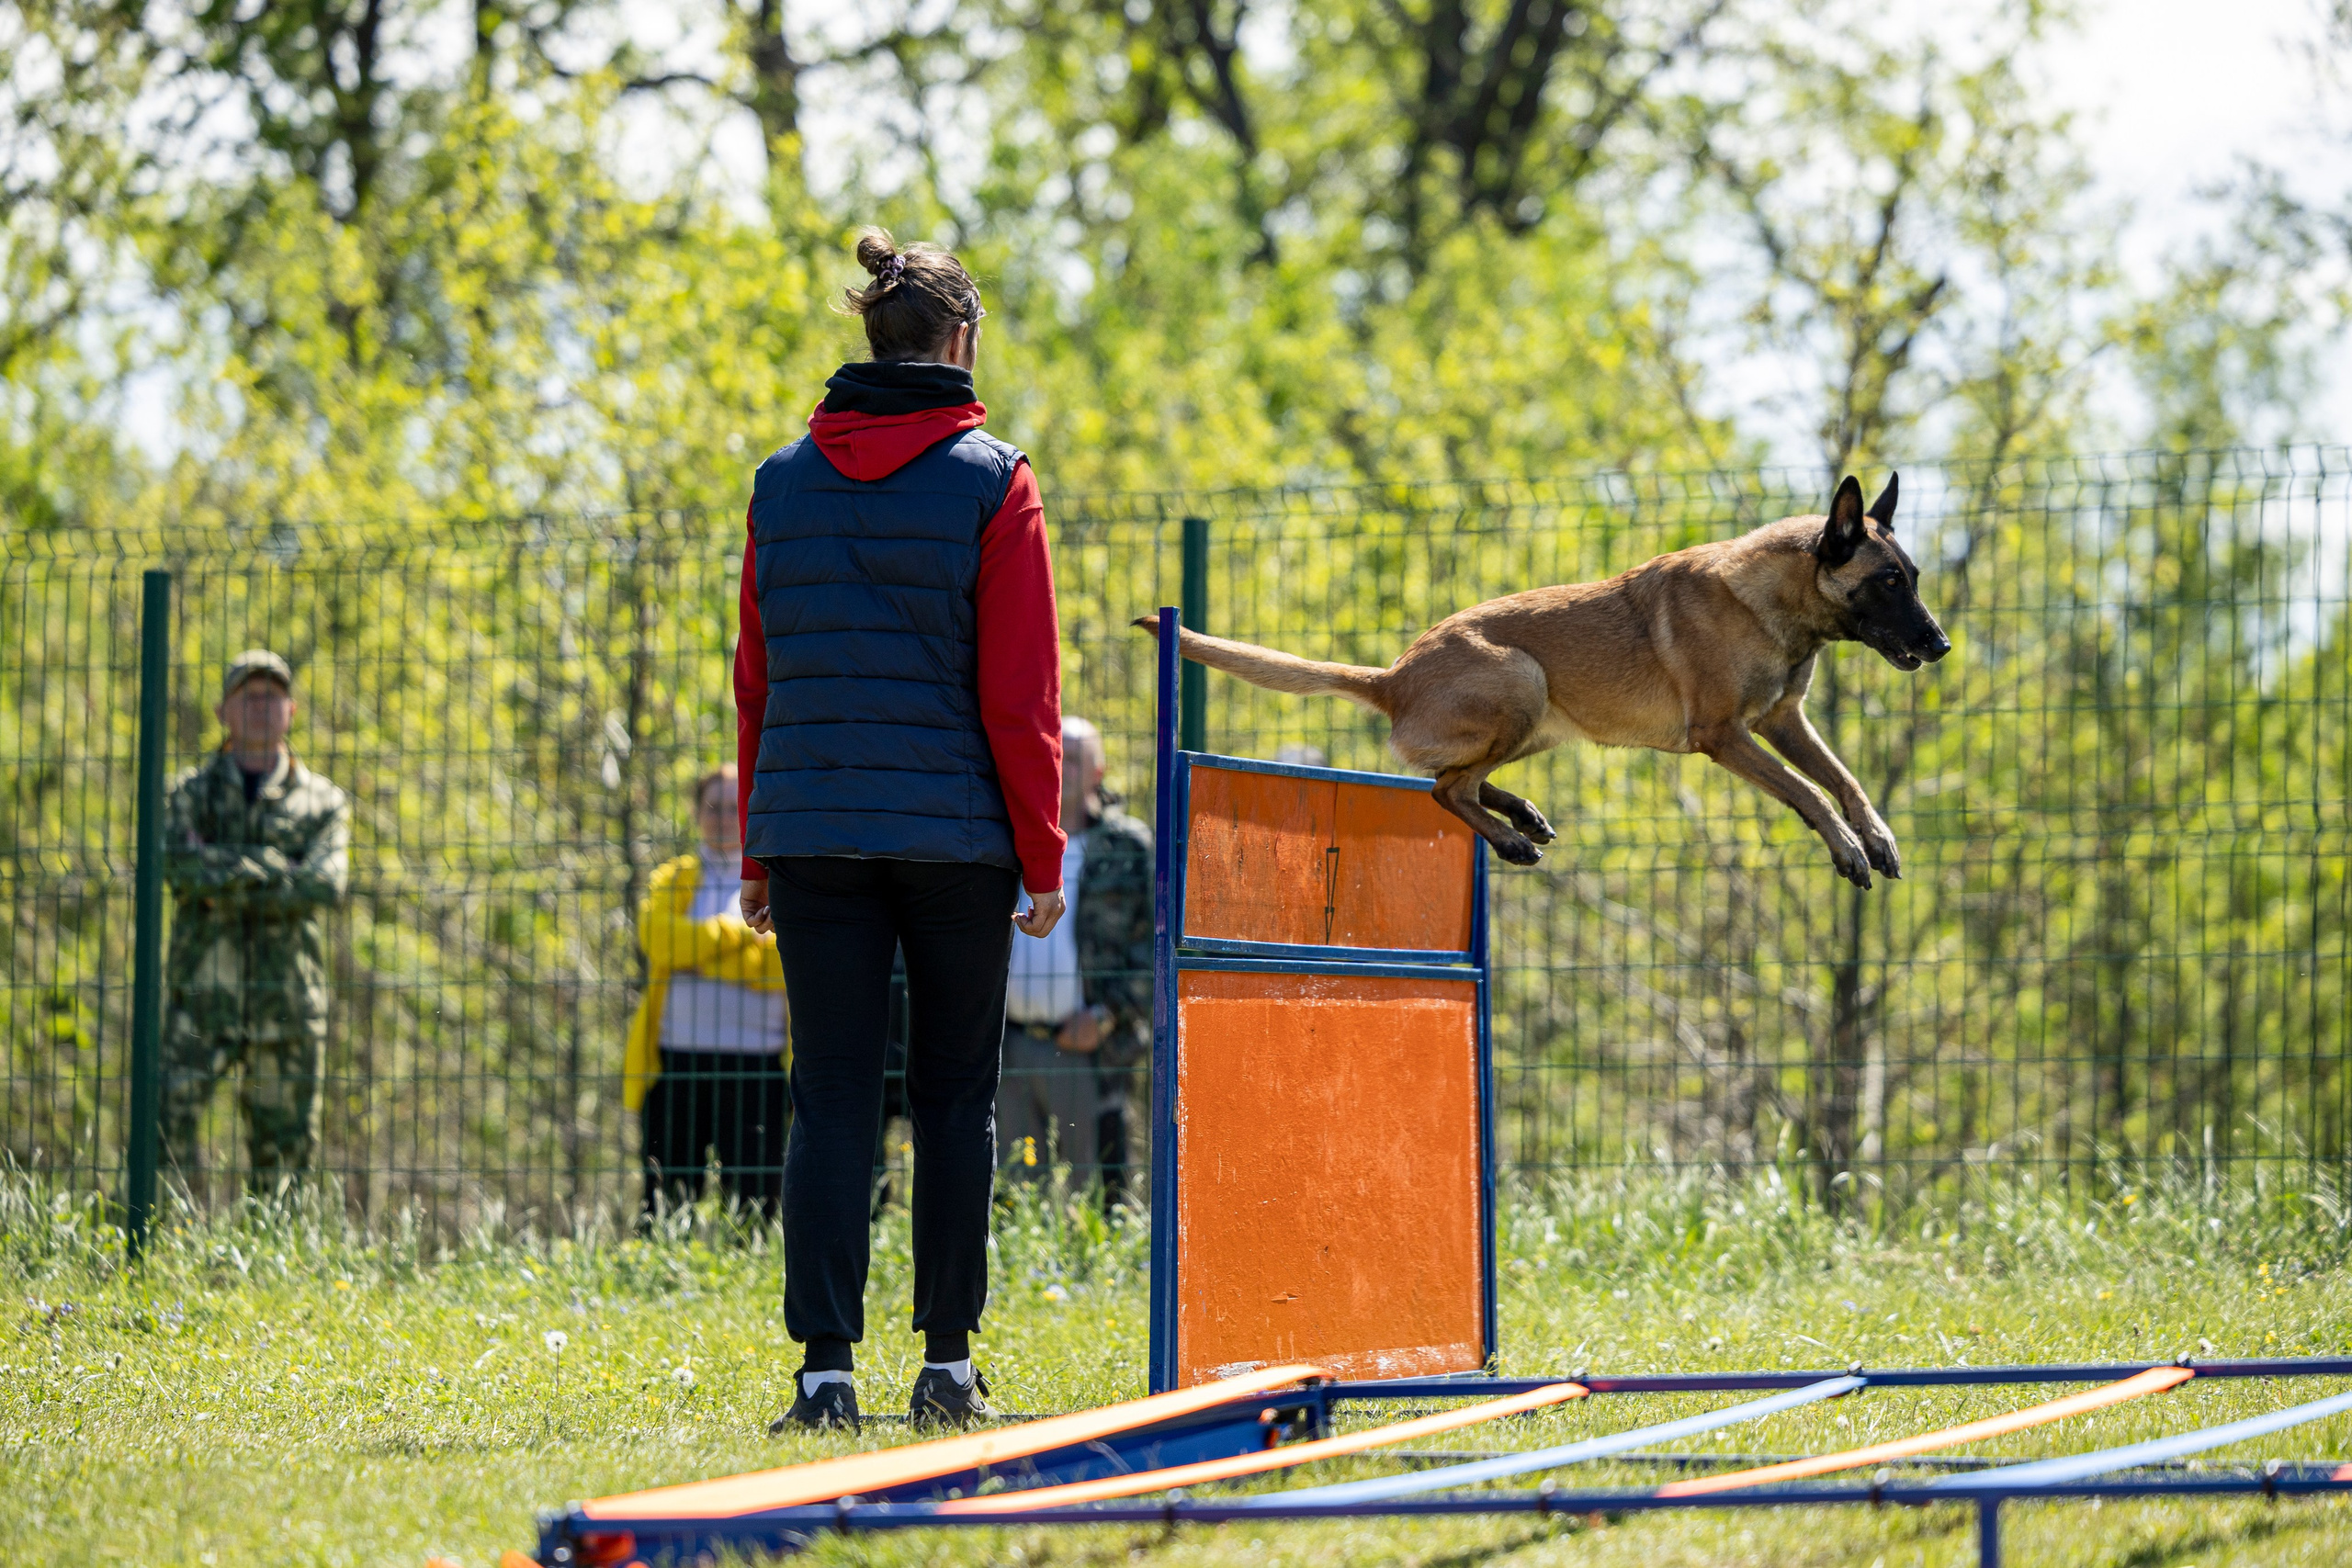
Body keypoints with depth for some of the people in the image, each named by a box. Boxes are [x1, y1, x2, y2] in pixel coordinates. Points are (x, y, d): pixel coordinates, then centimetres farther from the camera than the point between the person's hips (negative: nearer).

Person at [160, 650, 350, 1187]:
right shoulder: (191, 794, 9)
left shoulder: (323, 802, 9)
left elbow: (326, 884, -9)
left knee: (284, 1150, 3)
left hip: (286, 1001, 1)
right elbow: (179, 865, -11)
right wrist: (274, 867, -12)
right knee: (166, 1119, -16)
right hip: (202, 998, -1)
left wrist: (222, 877, -9)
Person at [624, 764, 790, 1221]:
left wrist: (697, 953, -9)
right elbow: (658, 939, -5)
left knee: (755, 1203, -5)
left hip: (756, 1066, -2)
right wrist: (743, 932, -10)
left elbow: (784, 966, -6)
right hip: (675, 1063, 2)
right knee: (667, 1206, -1)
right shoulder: (670, 881, 16)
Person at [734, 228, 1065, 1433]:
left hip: (813, 834, 2)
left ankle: (825, 1366, -6)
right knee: (955, 1098, 8)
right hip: (957, 833, -2)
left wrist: (759, 856, 14)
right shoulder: (992, 483, -4)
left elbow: (755, 681, 9)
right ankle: (947, 1364, 9)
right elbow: (1019, 694, -6)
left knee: (831, 1100, 2)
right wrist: (1041, 857, 0)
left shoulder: (784, 481, 6)